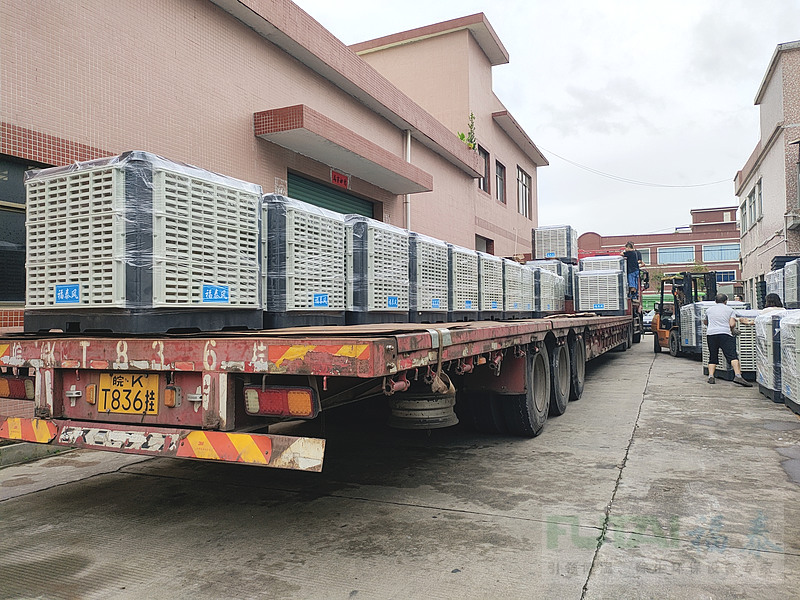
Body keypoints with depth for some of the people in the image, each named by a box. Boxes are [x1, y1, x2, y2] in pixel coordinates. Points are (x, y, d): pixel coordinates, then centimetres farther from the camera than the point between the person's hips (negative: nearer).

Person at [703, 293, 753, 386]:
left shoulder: (709, 310, 21)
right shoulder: (729, 310, 13)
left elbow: (705, 322, 36)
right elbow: (732, 324, -1)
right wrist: (731, 330, 19)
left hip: (710, 333, 3)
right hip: (725, 334, -3)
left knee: (712, 357, 11)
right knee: (732, 355, -10)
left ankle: (711, 376, 1)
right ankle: (737, 375, -25)